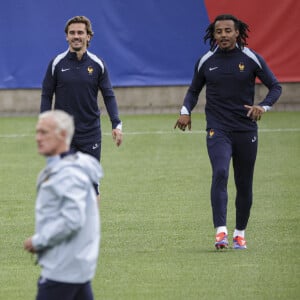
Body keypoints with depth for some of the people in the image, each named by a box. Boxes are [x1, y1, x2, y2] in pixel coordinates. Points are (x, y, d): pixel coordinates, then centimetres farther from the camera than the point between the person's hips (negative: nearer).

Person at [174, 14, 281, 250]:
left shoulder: (252, 59, 0)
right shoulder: (206, 62, 5)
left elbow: (275, 87, 4)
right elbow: (194, 90, 18)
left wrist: (263, 106, -15)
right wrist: (185, 111, -1)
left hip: (246, 130, 1)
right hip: (218, 130, -1)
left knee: (244, 184, 6)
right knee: (220, 173, -22)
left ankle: (240, 233, 22)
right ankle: (221, 231, -30)